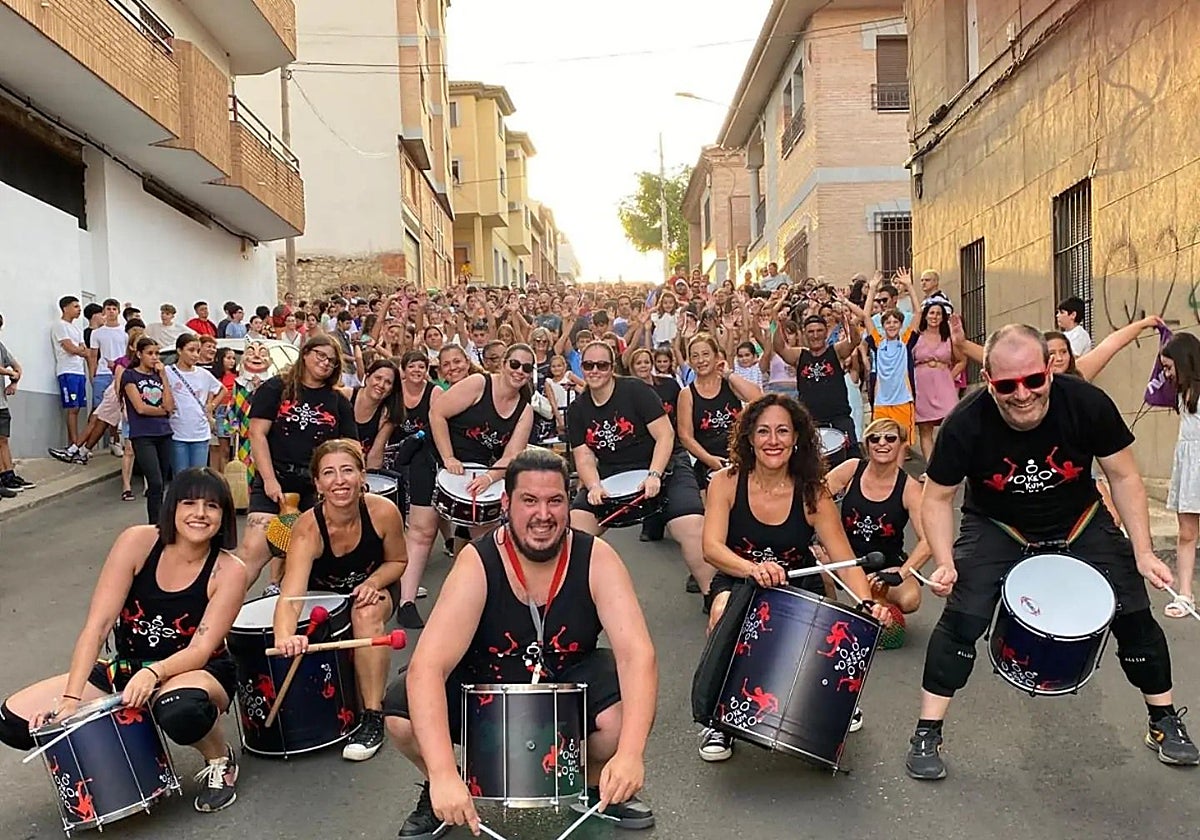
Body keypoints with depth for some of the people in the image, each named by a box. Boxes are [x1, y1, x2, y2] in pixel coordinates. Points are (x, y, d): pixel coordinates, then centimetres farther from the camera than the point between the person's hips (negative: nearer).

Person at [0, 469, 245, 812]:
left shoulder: (228, 571, -16)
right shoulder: (137, 542, -13)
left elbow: (201, 650, -20)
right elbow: (97, 625, -16)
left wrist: (153, 674, -39)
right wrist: (71, 698, -25)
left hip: (198, 672, -3)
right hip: (125, 669, 4)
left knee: (180, 710, -40)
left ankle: (220, 760, -4)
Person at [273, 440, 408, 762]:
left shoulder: (384, 512, -27)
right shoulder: (307, 529, -32)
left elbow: (397, 561, -6)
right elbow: (291, 596, -46)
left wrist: (372, 583, -27)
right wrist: (285, 636, -67)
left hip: (373, 588, 0)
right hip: (322, 596, 1)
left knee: (367, 614, -32)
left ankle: (373, 717, -21)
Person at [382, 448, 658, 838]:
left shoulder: (595, 558, -21)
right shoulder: (478, 563, -25)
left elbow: (637, 654, -30)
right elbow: (426, 666, -34)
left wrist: (630, 753, -45)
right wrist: (443, 773, -46)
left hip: (569, 681, 1)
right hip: (484, 685, 0)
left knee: (626, 713, -30)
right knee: (402, 716, -26)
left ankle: (595, 785, 6)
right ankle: (439, 791, 9)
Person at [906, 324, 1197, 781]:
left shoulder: (1087, 404, -26)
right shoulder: (966, 424, -30)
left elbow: (1124, 477, -10)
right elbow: (937, 498, -15)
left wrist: (1143, 553, -13)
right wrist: (945, 564, -25)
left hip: (1081, 524, 2)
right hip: (997, 528, -2)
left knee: (1135, 615, 3)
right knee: (962, 619, -16)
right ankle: (927, 733, -2)